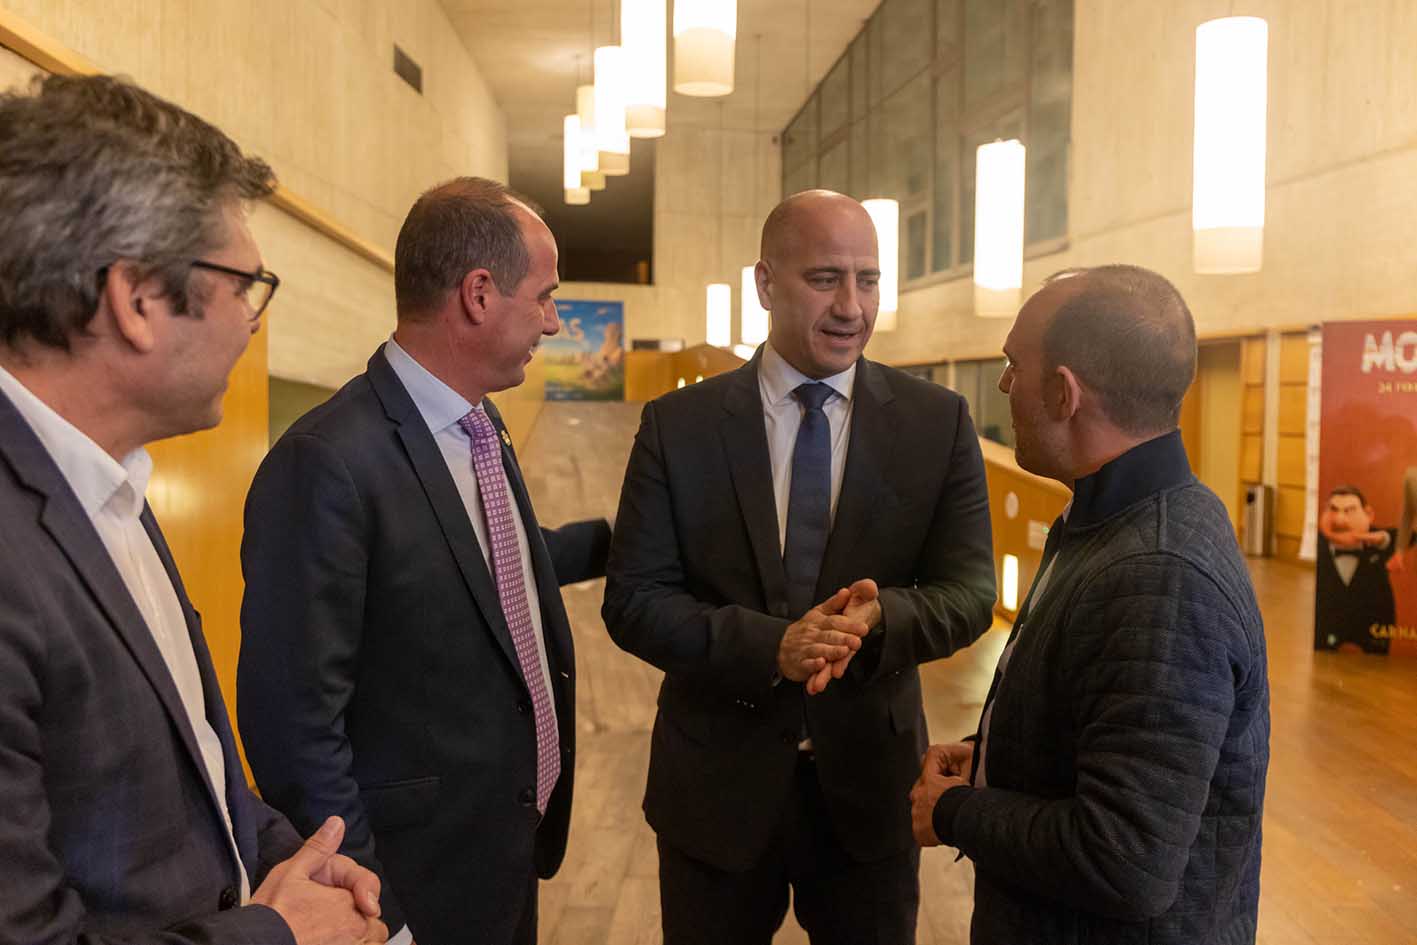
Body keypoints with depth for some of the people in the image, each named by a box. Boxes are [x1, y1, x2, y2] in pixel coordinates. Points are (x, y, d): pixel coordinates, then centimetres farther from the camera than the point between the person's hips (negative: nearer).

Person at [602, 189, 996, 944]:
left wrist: (880, 617, -27)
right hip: (716, 783, 0)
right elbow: (633, 599, -9)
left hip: (869, 778, 1)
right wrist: (769, 645, -25)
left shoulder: (937, 422, -4)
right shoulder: (677, 425, -7)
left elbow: (969, 592, -5)